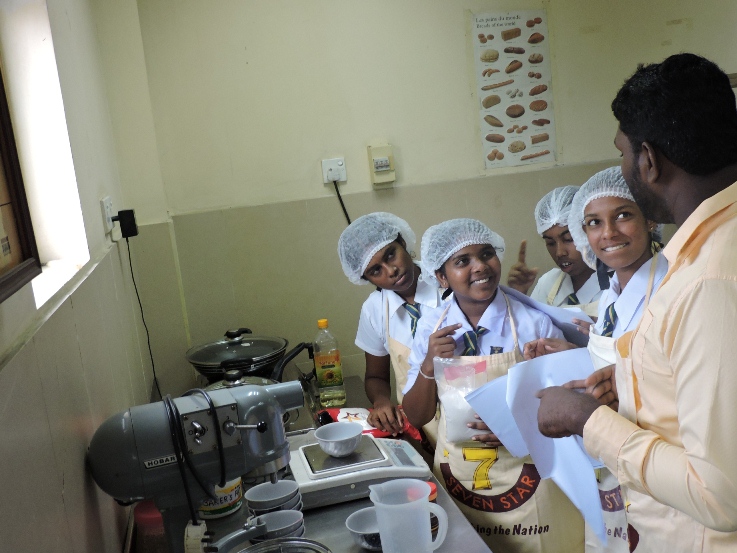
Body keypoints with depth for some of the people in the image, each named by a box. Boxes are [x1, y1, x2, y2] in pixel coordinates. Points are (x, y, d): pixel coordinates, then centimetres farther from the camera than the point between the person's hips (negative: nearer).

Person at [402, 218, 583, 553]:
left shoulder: (534, 324, -14)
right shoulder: (431, 328, -5)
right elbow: (416, 418, 0)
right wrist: (429, 366, -17)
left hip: (527, 481, -2)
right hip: (457, 482, 3)